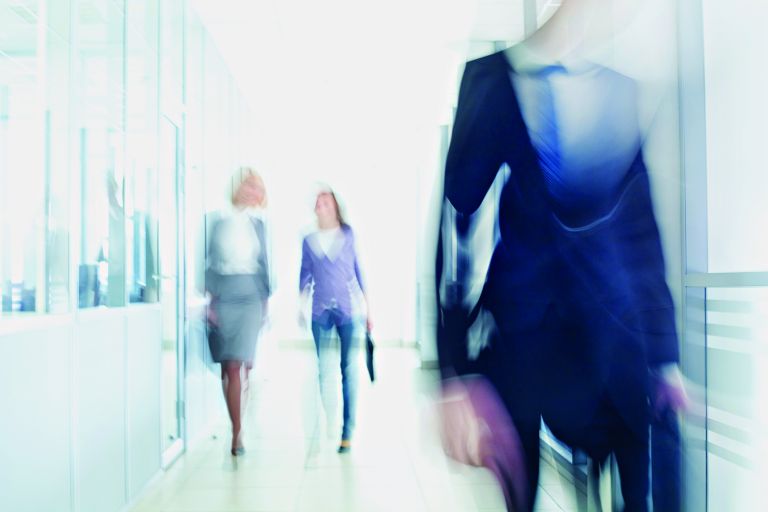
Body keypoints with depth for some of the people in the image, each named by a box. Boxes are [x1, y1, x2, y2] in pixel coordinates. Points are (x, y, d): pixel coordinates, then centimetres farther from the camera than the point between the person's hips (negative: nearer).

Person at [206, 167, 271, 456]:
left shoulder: (257, 223, 7)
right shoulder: (220, 221, 3)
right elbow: (211, 262, 3)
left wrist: (265, 300, 11)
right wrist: (210, 300, -3)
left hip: (250, 296, 0)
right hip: (223, 298, 0)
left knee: (237, 366, -9)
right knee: (229, 367, 6)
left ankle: (237, 433, -3)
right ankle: (237, 429, 21)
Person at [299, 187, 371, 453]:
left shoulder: (348, 234, 4)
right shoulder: (309, 240, 7)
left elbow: (359, 269, 7)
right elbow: (304, 275, 11)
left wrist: (367, 305, 6)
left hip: (347, 309, -1)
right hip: (320, 310, 2)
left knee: (349, 369, -5)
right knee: (323, 370, 5)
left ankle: (347, 432, 0)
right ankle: (326, 424, 20)